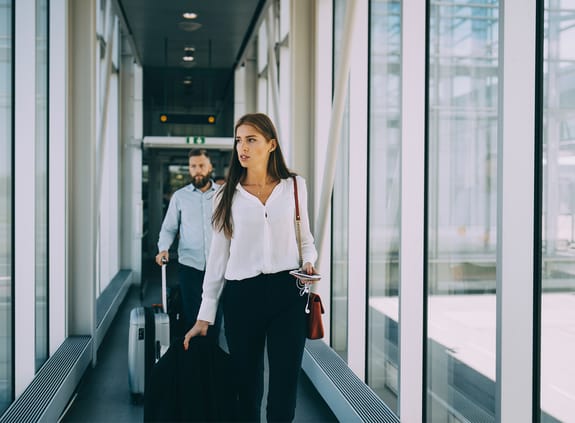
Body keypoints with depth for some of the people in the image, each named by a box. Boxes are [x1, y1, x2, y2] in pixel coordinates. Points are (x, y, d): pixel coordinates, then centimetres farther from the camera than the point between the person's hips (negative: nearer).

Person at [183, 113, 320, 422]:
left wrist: (309, 261, -7)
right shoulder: (227, 196, 5)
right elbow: (218, 257, 6)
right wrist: (205, 316, 4)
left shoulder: (294, 186, 5)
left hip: (287, 294, 0)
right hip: (241, 296, 0)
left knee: (284, 388, 1)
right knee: (247, 386, 9)